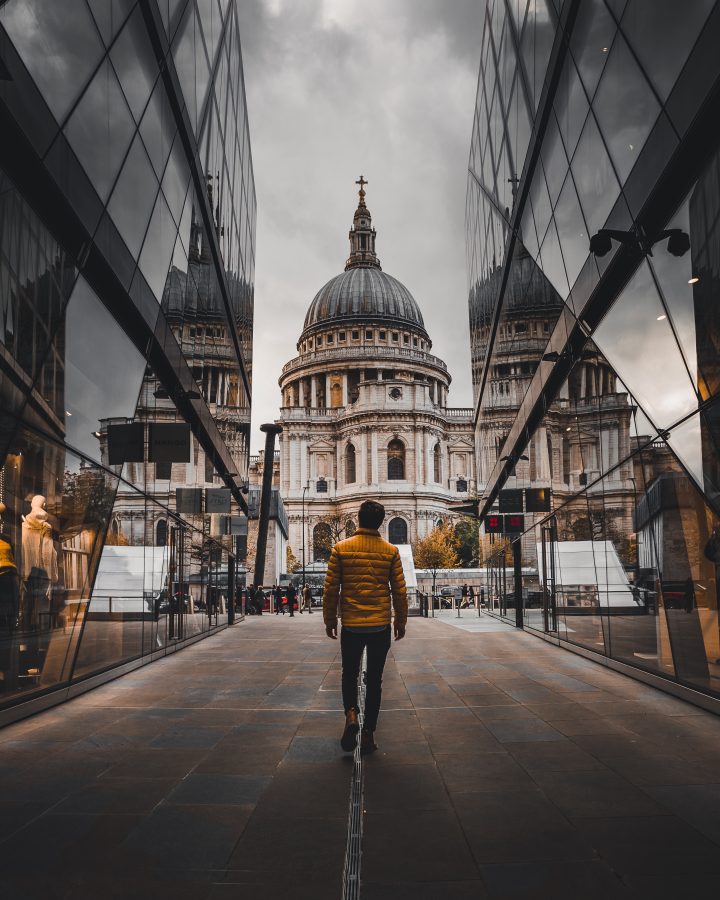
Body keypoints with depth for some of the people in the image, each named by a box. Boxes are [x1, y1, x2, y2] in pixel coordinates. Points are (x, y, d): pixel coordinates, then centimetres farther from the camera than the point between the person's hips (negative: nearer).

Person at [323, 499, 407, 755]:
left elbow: (330, 589, -2)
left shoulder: (341, 549, -4)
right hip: (381, 626, 0)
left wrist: (329, 620, 10)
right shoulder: (391, 551, -2)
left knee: (349, 674, 18)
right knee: (374, 679, 11)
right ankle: (368, 733, 12)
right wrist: (401, 622, 13)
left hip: (351, 625, 0)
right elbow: (399, 591, 1)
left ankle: (351, 713, -7)